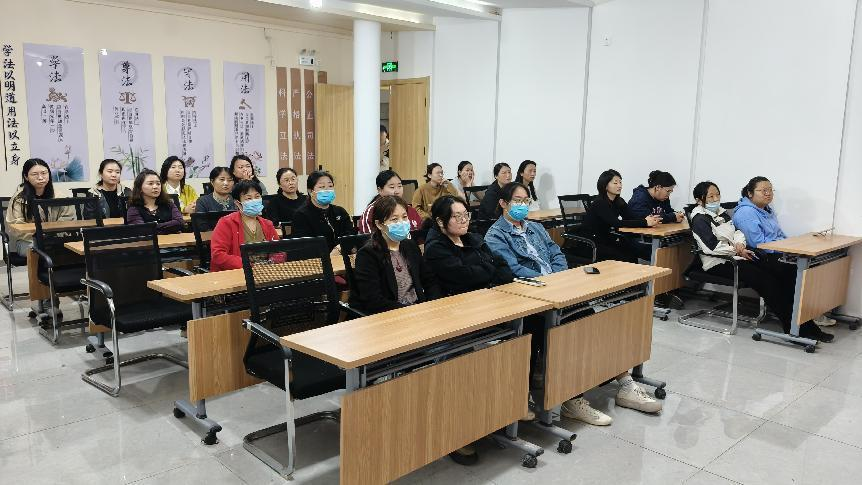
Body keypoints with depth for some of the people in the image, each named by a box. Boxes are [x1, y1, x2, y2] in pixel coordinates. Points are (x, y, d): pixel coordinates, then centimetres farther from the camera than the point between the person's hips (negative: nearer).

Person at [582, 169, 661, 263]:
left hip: (609, 240, 8)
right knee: (626, 258, -21)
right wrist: (645, 223, -33)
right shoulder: (599, 203, -17)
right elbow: (616, 223, -28)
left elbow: (631, 219, -5)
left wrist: (647, 220, -27)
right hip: (592, 245, -7)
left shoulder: (619, 202, 7)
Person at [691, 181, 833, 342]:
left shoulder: (721, 212, 20)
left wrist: (740, 243, -8)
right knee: (766, 280, -25)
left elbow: (737, 231, 14)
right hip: (719, 263, -8)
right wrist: (737, 251, -12)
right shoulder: (700, 218, -6)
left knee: (786, 273, -11)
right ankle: (793, 328, -21)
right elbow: (711, 246, -17)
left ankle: (804, 322, -16)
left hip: (738, 255, 8)